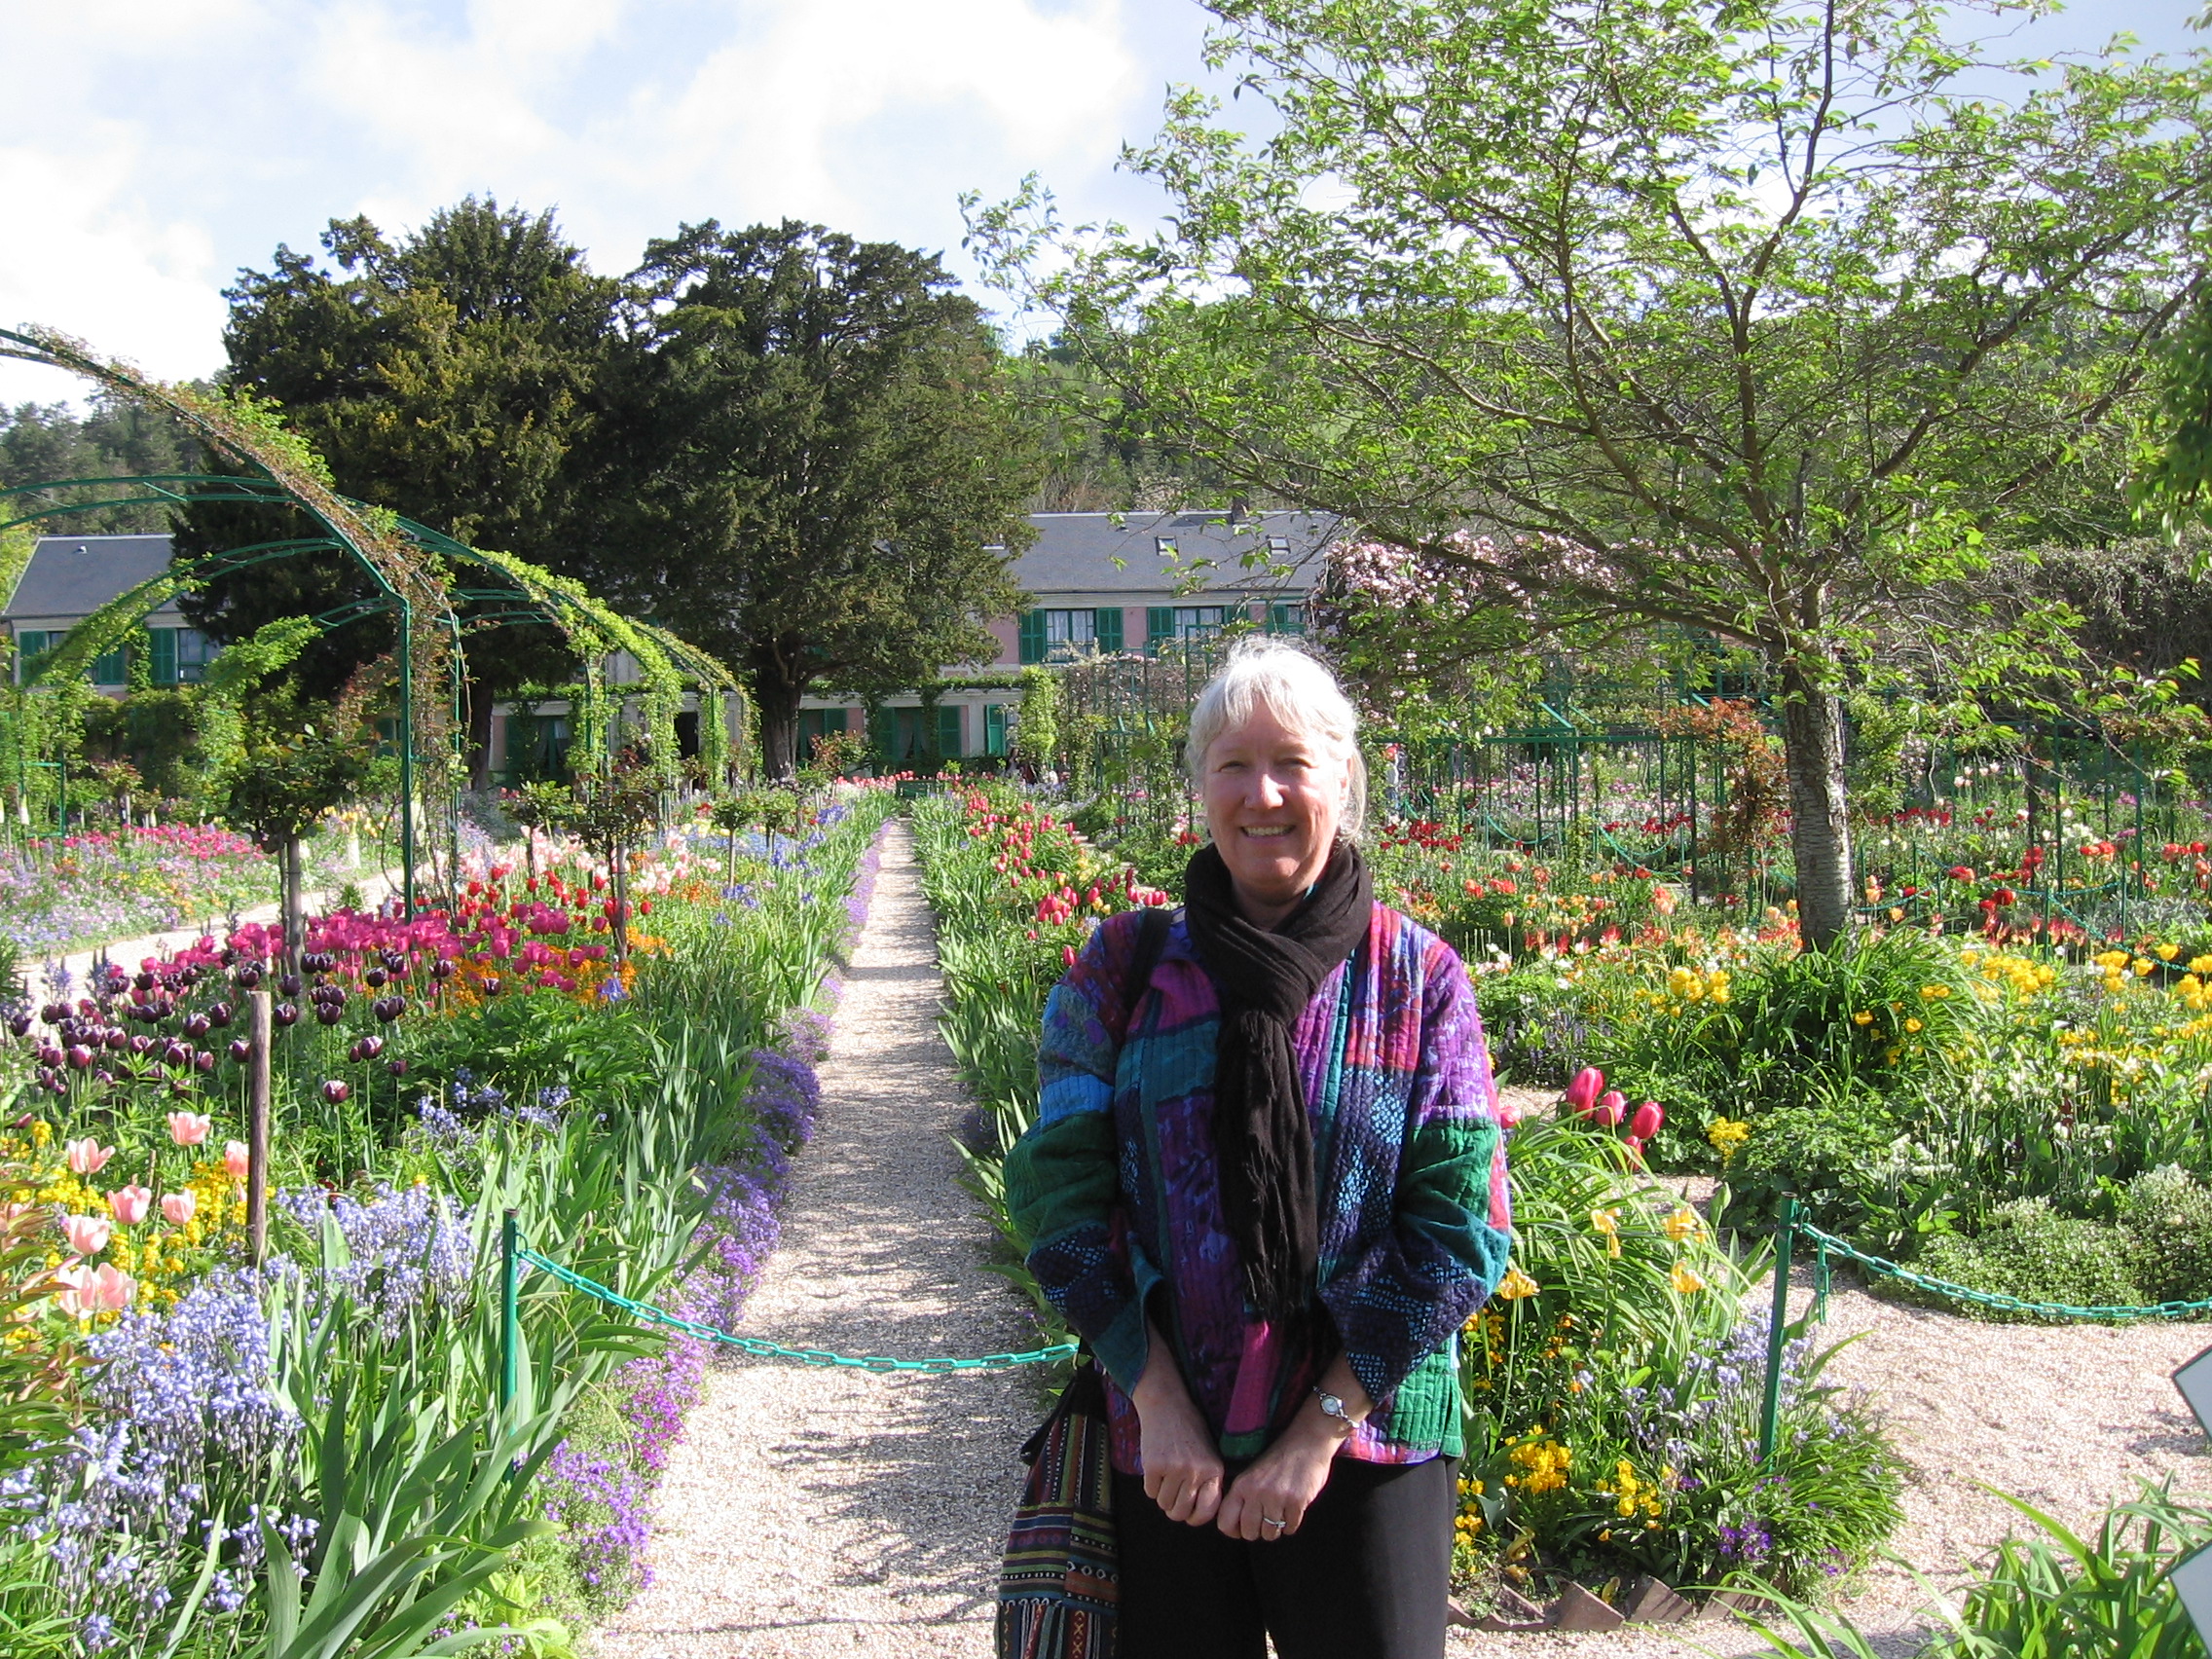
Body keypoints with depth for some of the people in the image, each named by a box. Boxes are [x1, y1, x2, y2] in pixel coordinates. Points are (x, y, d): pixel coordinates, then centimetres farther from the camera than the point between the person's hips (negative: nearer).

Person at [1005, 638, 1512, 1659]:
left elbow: (1459, 1230, -7)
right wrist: (1158, 1401, -10)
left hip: (1367, 1446, -1)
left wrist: (1320, 1431, -11)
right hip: (1163, 1451, 1)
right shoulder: (1124, 964, -1)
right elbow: (1061, 1189, -3)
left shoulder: (1418, 978, -4)